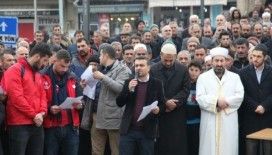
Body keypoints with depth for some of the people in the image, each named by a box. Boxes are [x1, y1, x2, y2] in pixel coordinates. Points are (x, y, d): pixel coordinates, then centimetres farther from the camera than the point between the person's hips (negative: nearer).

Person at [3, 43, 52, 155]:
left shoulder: (38, 74, 18)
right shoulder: (15, 70, -8)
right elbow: (16, 97, -16)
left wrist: (42, 112, -4)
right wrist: (34, 115, -13)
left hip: (37, 124, 8)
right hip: (19, 125, -8)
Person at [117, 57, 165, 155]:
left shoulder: (156, 83, 2)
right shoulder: (129, 82, 7)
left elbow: (162, 104, 5)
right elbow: (119, 103, 1)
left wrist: (158, 109, -17)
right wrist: (129, 89, -13)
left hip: (147, 131, -1)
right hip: (128, 129, 1)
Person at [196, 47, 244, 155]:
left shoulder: (235, 77, 11)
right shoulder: (203, 77, 7)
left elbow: (239, 96, -2)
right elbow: (200, 98, -5)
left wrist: (225, 101, -14)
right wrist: (217, 101, -16)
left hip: (229, 121, 1)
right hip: (210, 122, -1)